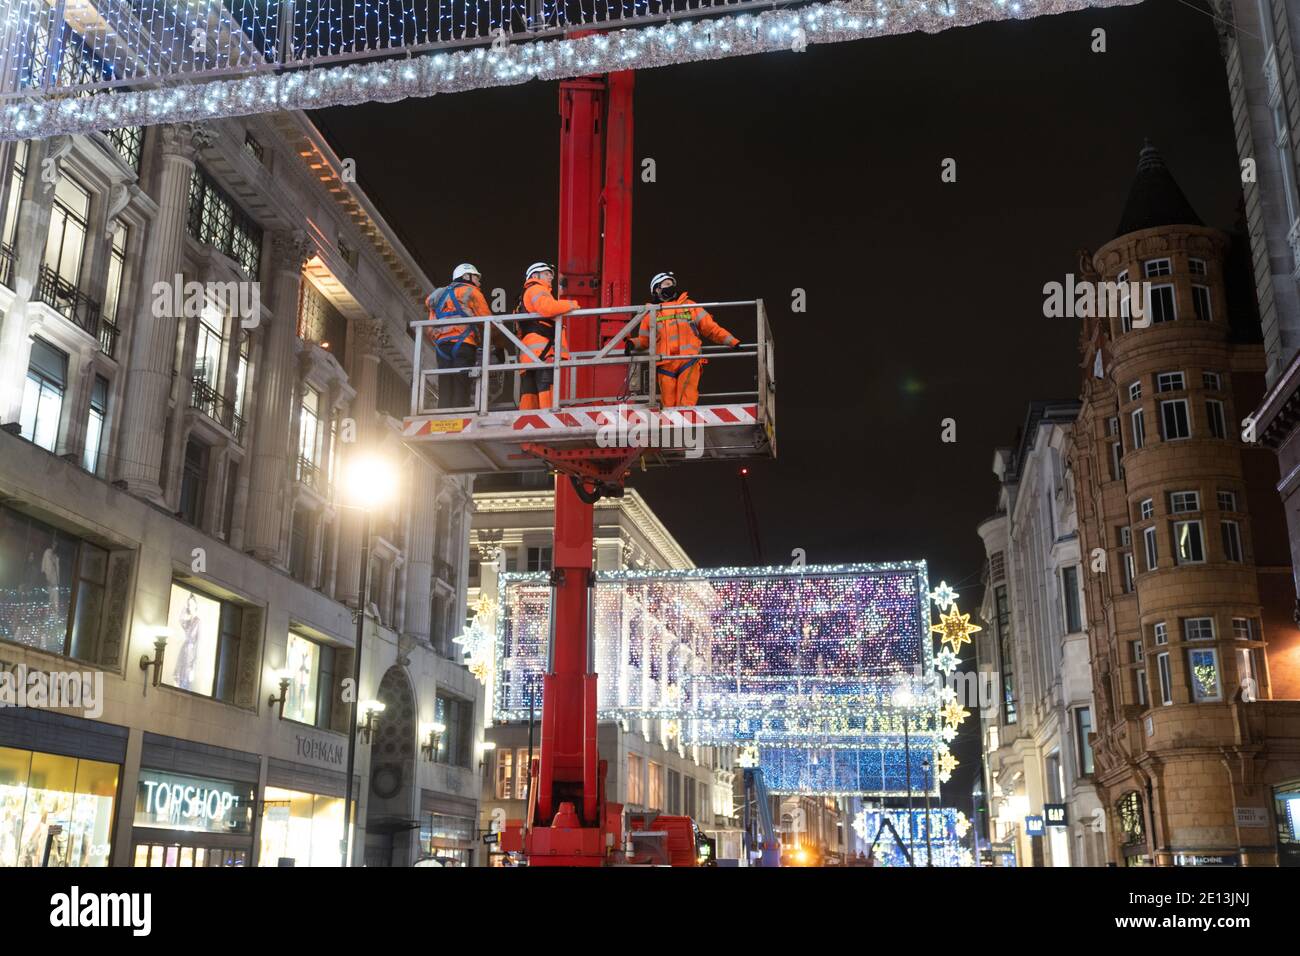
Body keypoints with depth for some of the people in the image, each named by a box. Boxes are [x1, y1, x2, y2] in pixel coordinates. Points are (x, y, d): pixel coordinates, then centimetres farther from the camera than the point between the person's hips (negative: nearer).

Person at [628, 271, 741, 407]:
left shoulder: (689, 306, 16)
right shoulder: (651, 314, 17)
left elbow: (711, 328, 14)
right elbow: (644, 339, 23)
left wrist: (732, 341, 6)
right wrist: (632, 343, 1)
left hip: (689, 362, -1)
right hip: (665, 364, 1)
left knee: (686, 404, -13)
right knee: (668, 405, -1)